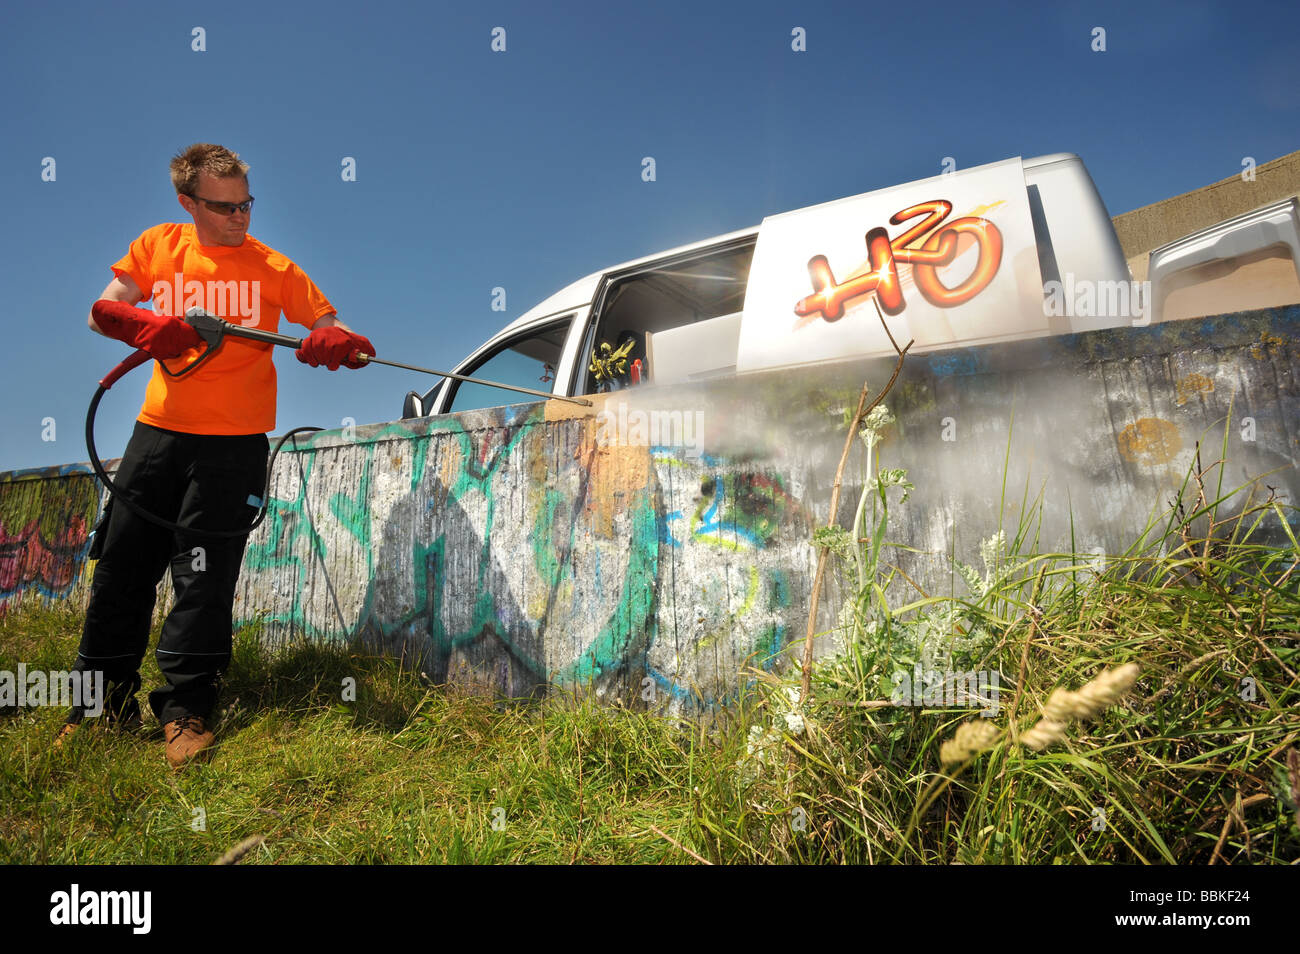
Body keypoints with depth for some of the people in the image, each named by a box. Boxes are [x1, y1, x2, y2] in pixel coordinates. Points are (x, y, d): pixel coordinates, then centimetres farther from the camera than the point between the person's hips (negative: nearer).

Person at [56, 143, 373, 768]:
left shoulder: (271, 268, 0)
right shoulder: (158, 247, 8)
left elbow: (337, 333, -4)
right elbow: (101, 312, 7)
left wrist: (338, 343, -29)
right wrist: (145, 325, -15)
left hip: (234, 443, -3)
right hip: (158, 431, 3)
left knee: (204, 575, -4)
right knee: (122, 565, 7)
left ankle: (186, 711, 6)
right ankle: (105, 703, 22)